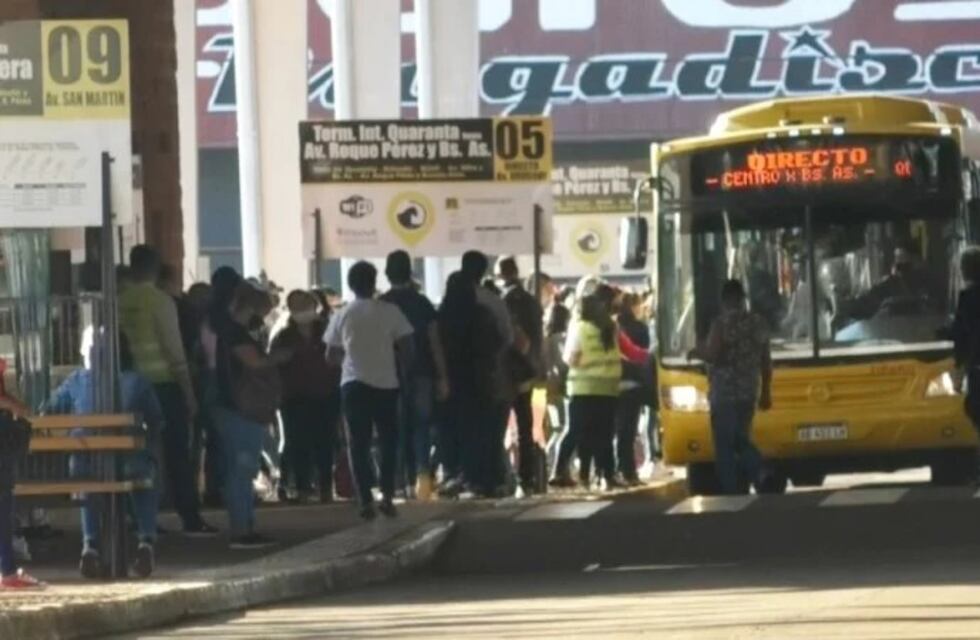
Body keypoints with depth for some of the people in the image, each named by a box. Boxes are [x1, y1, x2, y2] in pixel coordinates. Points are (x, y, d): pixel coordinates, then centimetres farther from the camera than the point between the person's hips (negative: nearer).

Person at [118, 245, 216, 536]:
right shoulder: (160, 301, -9)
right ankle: (191, 518, -2)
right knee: (177, 453, -1)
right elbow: (175, 350, -11)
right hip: (164, 382, -4)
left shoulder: (120, 302, 3)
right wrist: (189, 392, -6)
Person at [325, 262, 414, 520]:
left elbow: (331, 356, 5)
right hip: (386, 383, -1)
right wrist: (405, 370, 13)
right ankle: (387, 496, 4)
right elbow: (406, 346, -5)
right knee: (388, 441, 13)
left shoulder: (342, 316, 3)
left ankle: (366, 501, -3)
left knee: (359, 444, 4)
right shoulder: (389, 311, -2)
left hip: (354, 384, 1)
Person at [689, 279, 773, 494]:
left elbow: (713, 355, -20)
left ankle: (731, 492, -2)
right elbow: (766, 361, 11)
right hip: (749, 393, 6)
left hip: (724, 393, -6)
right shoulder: (759, 323, 7)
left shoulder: (722, 323, -12)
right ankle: (762, 475, -7)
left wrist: (696, 352, 2)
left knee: (725, 445, 1)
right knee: (741, 440, 16)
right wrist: (766, 392, 18)